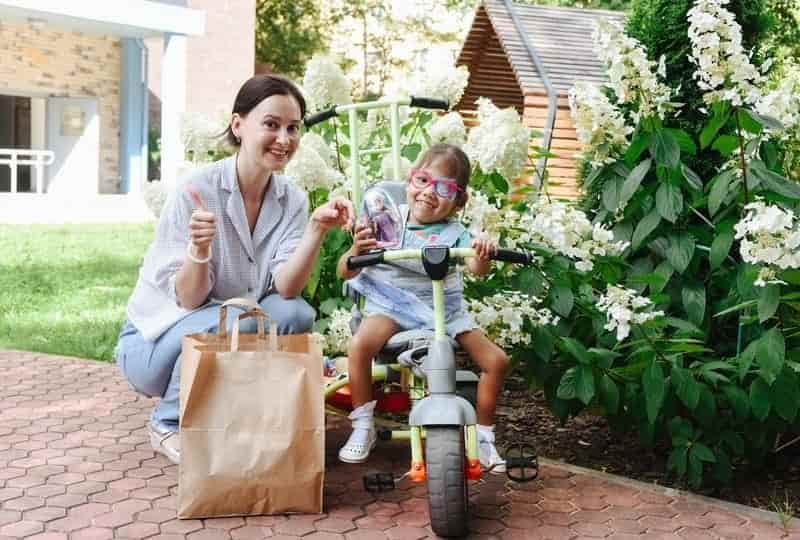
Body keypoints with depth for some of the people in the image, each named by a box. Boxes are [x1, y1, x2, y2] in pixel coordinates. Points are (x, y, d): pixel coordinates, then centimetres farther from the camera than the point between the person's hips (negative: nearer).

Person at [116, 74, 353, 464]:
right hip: (156, 340, -4)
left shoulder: (292, 199, -5)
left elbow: (286, 289, -18)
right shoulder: (197, 191, -19)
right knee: (234, 322, -33)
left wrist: (317, 229, -32)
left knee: (295, 315, -23)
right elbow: (188, 300, -20)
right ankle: (169, 425, -7)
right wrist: (199, 248, -40)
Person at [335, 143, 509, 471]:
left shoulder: (454, 233, -2)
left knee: (496, 360, -9)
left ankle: (483, 436, 13)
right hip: (392, 305, -1)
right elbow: (345, 272, -5)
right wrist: (356, 251, -28)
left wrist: (483, 255, -45)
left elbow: (476, 268, -22)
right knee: (360, 345, -32)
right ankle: (363, 428, -10)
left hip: (443, 310, 2)